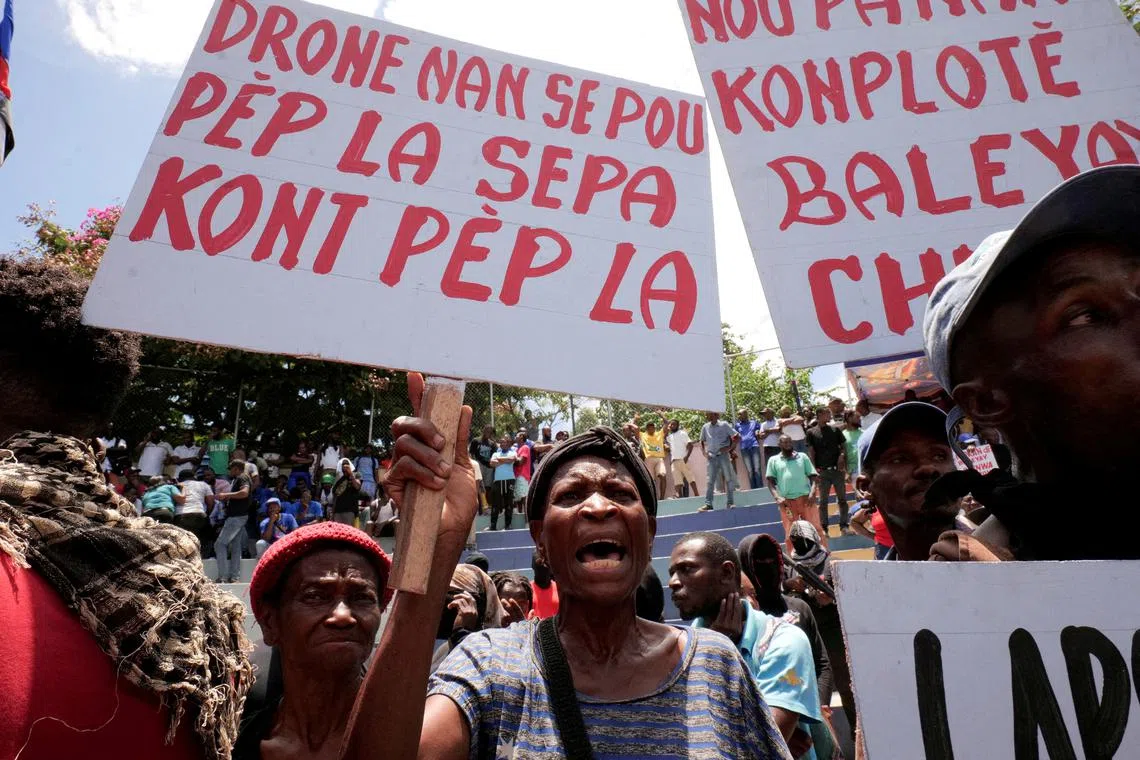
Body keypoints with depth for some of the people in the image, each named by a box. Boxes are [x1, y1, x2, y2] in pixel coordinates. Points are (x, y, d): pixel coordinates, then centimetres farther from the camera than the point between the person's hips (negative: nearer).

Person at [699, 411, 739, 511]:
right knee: (710, 481, 1)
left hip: (723, 455, -3)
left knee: (729, 479, 0)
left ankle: (731, 502, 9)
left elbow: (737, 437, -3)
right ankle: (708, 504, 2)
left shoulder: (724, 425, -3)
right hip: (712, 457, 3)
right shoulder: (705, 427, 7)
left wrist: (729, 447, -10)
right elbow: (702, 441, 19)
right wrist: (704, 452, 4)